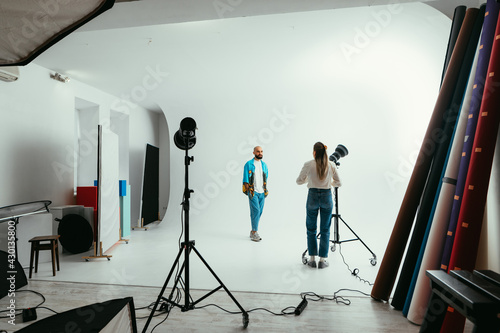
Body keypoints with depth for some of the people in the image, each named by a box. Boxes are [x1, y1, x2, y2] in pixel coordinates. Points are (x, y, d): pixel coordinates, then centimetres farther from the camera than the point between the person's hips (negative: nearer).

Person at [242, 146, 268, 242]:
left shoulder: (264, 165, 14)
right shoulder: (249, 164, -2)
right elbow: (246, 180, -4)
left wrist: (266, 189, 13)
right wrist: (248, 191, -10)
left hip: (262, 192, 5)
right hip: (253, 192, -5)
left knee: (259, 212, 7)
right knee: (256, 211, -12)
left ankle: (253, 232, 19)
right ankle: (254, 232, -2)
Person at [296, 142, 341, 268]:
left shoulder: (308, 164, -7)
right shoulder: (331, 165, -1)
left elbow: (299, 181, 2)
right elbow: (338, 183, 5)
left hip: (313, 196, -1)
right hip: (326, 196, 1)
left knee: (311, 229, 12)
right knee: (325, 230, 10)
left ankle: (312, 259, 16)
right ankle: (322, 260, 13)